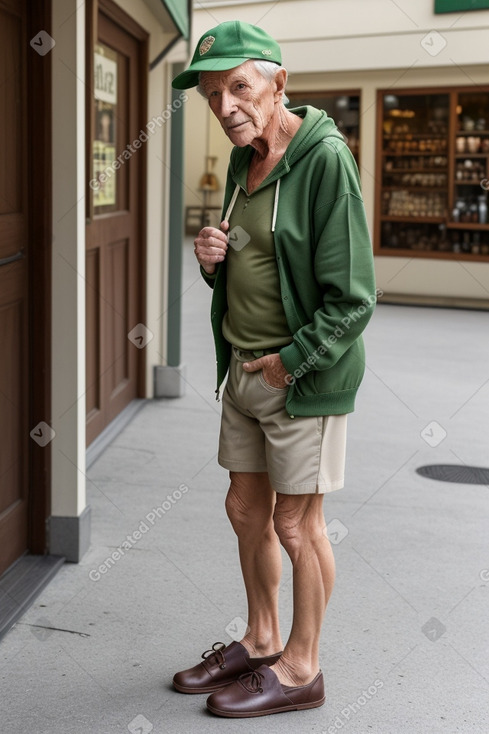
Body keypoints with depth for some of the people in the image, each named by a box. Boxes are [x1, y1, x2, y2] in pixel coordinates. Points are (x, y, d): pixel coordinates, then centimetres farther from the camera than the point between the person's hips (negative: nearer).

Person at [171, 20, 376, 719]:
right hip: (244, 369, 8)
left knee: (296, 523, 4)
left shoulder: (325, 159, -17)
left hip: (304, 373, -8)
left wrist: (289, 361, -15)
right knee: (247, 510, 16)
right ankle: (261, 642, 35)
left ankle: (300, 669, 21)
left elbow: (352, 299, -19)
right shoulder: (243, 163, 9)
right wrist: (212, 258, -1)